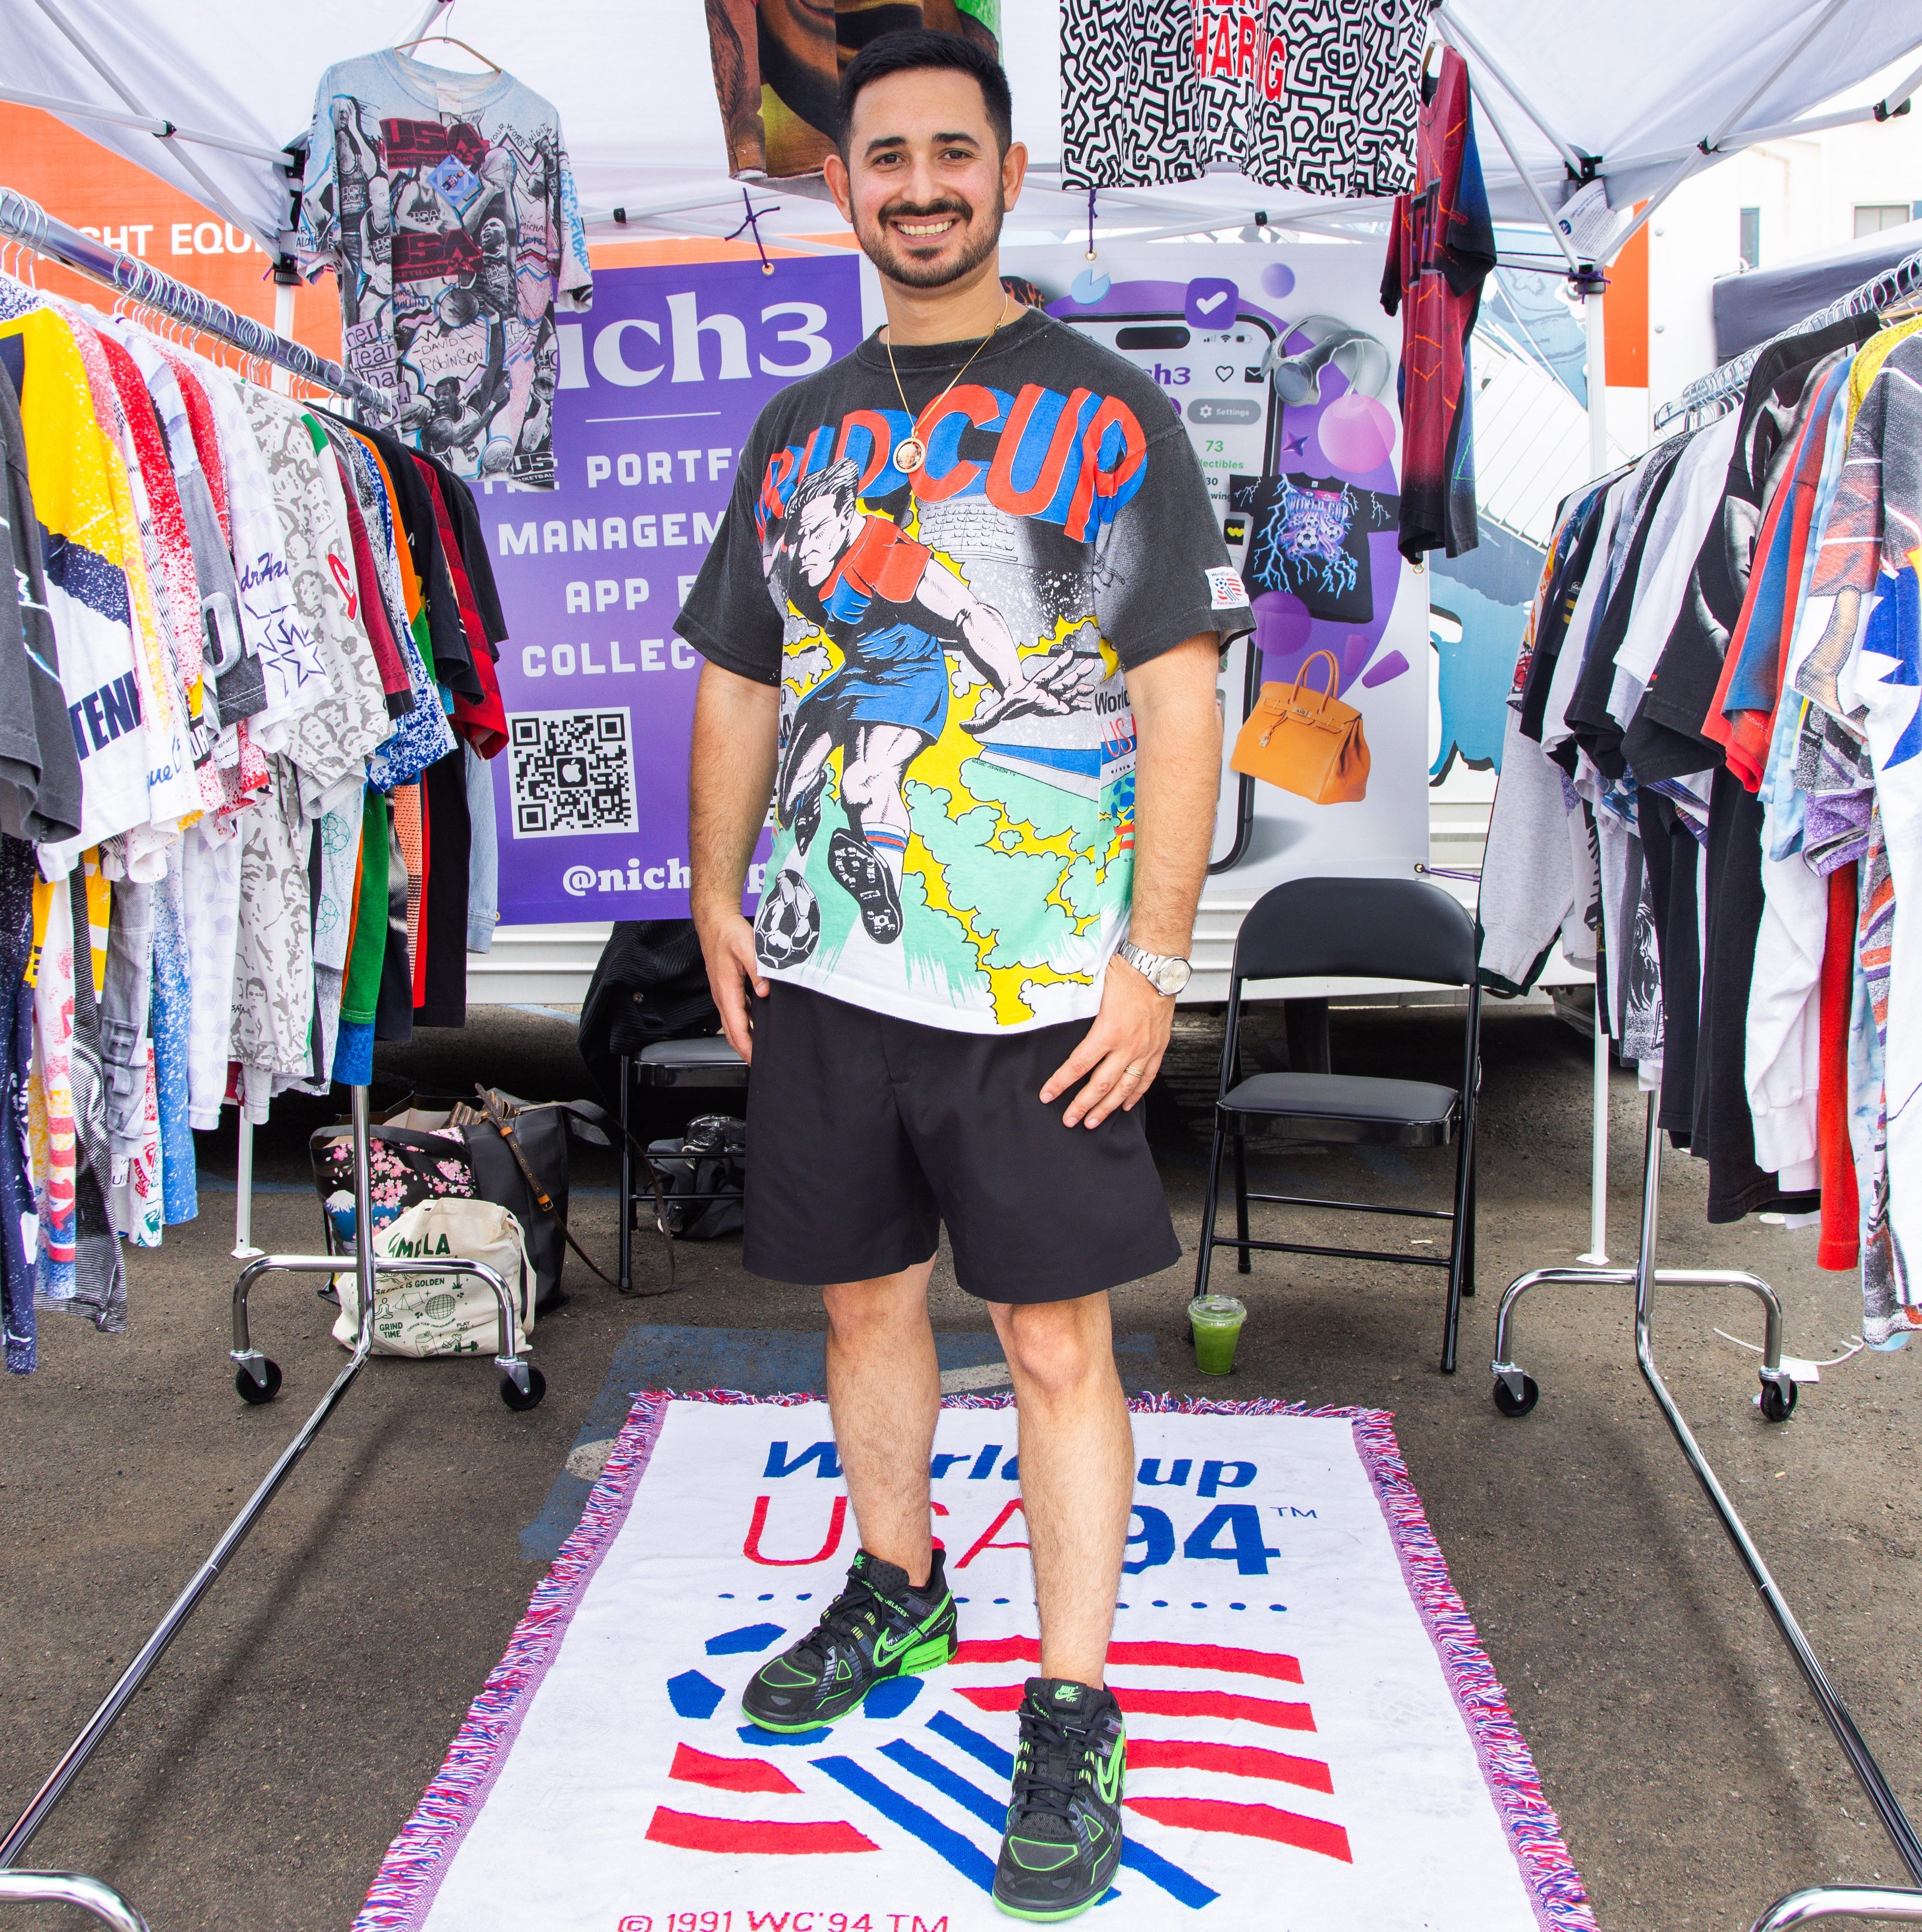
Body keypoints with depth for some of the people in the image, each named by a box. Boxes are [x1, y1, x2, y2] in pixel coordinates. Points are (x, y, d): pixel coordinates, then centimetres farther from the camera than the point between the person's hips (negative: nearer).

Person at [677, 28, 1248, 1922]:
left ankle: (1072, 1723, 15)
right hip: (821, 973, 5)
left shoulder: (1109, 416, 0)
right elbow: (735, 685, 17)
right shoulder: (799, 430, 13)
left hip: (1039, 985, -4)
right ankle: (896, 1596, 38)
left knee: (1056, 1342, 0)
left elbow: (1180, 703, -6)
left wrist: (1154, 958, -12)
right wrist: (716, 896, 6)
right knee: (866, 1296, 16)